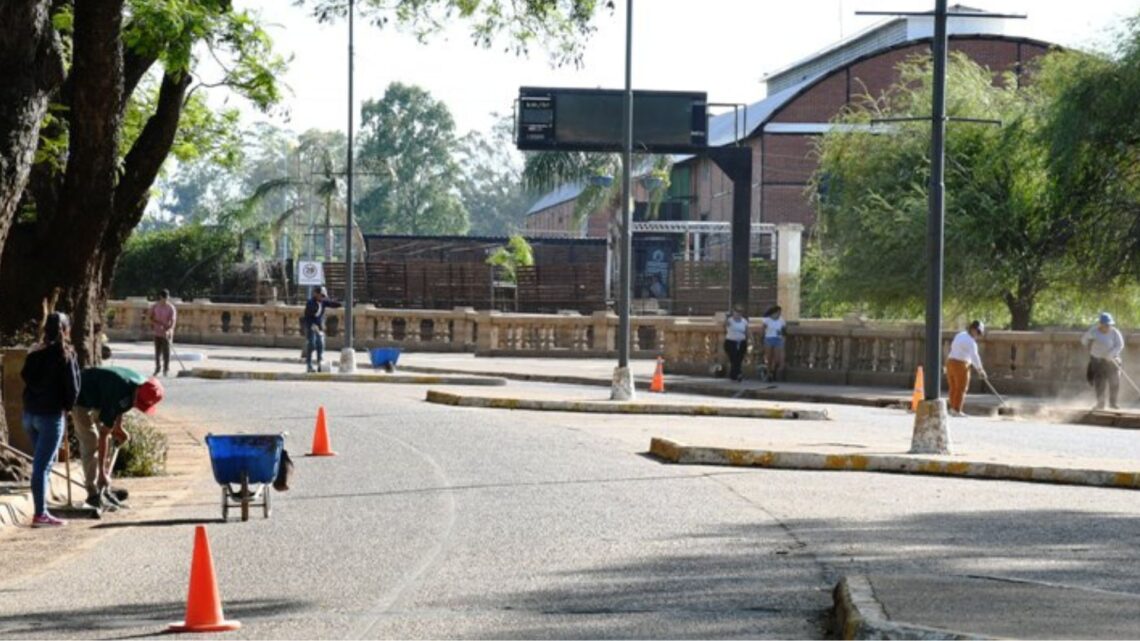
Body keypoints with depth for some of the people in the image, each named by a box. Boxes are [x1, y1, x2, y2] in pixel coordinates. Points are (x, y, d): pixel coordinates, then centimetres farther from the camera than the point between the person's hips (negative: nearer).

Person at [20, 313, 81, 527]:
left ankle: (42, 510, 19)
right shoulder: (64, 354, -10)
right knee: (43, 464, -6)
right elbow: (72, 386, -10)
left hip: (30, 413, 6)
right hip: (51, 414, -6)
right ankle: (40, 514, -6)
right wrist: (68, 405, 7)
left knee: (44, 461, 18)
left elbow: (25, 377, 9)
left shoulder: (35, 352, 8)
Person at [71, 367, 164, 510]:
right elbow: (103, 435, -35)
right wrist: (102, 472, -34)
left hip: (97, 397, 8)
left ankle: (104, 489, 11)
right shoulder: (119, 396, -38)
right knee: (90, 443, -13)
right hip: (82, 399, -8)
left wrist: (118, 428, -2)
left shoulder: (142, 385, -16)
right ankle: (94, 494, -12)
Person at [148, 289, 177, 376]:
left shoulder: (171, 308, -9)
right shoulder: (155, 307, 3)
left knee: (166, 352, -5)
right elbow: (151, 318, 7)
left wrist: (169, 330, -33)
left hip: (167, 334, -3)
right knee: (157, 351, 8)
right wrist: (158, 323, -12)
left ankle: (166, 369, 2)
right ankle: (158, 368, 23)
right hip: (157, 332, 3)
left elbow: (173, 321, -17)